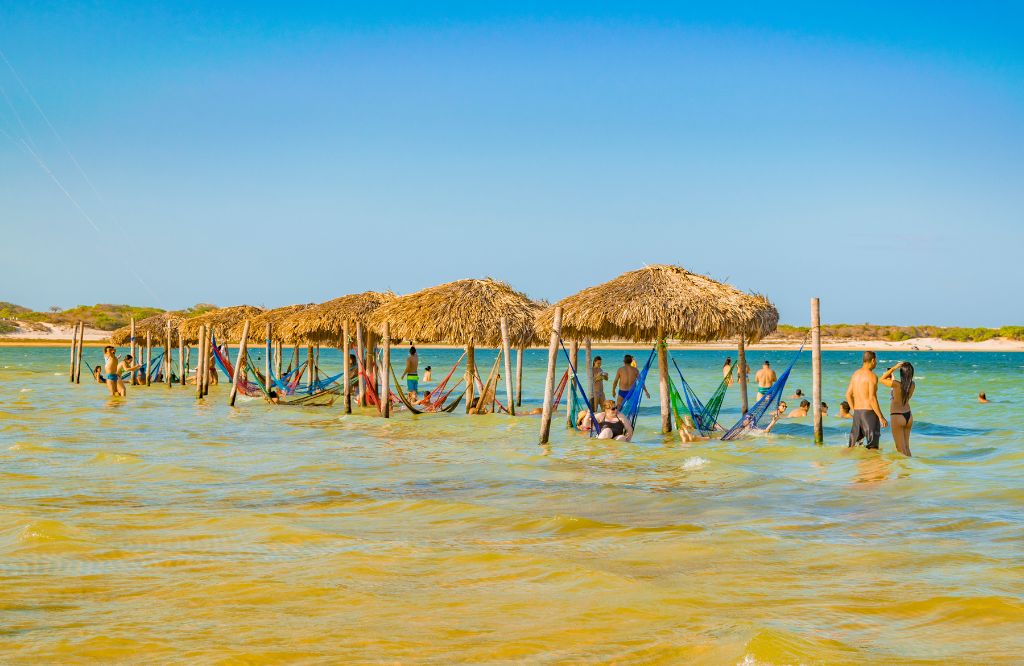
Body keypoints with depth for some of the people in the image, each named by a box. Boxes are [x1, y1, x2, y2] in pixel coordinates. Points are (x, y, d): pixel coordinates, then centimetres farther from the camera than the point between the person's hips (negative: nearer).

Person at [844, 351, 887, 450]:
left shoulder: (855, 374, 11)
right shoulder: (872, 376, -13)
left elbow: (848, 395, 14)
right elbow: (872, 398, -19)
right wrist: (881, 418, -15)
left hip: (857, 412, 8)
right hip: (869, 413, -7)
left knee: (853, 445, 13)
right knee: (873, 446, -3)